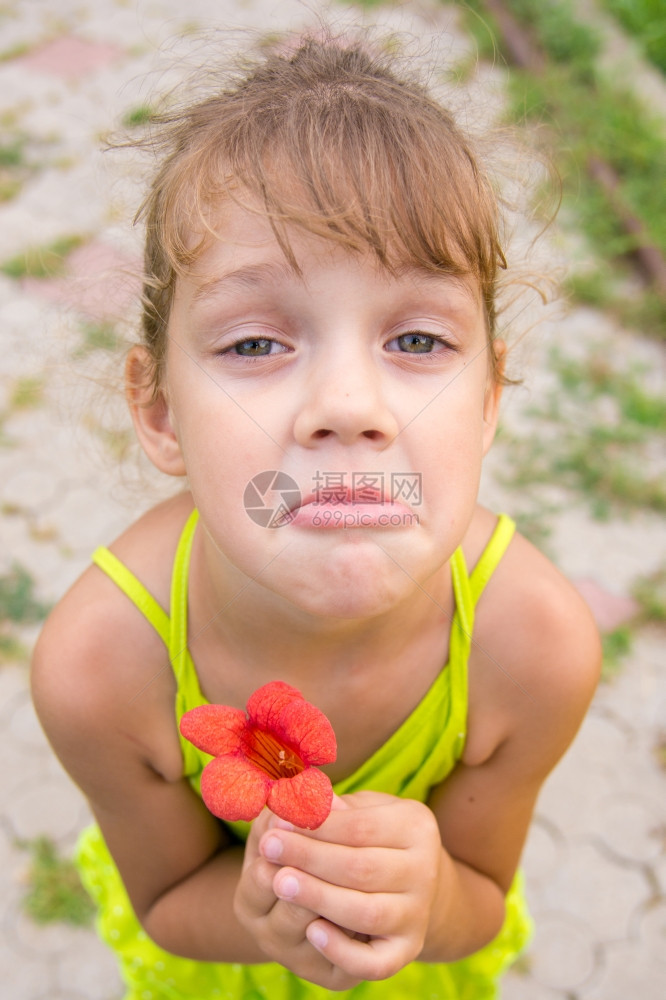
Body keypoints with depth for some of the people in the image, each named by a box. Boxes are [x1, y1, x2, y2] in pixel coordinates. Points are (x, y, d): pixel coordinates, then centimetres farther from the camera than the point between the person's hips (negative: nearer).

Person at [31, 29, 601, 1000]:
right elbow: (172, 904, -17)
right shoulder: (95, 664, -36)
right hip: (220, 921, 0)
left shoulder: (539, 644, -35)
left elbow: (477, 908, -17)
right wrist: (259, 912, -41)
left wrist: (426, 896, -41)